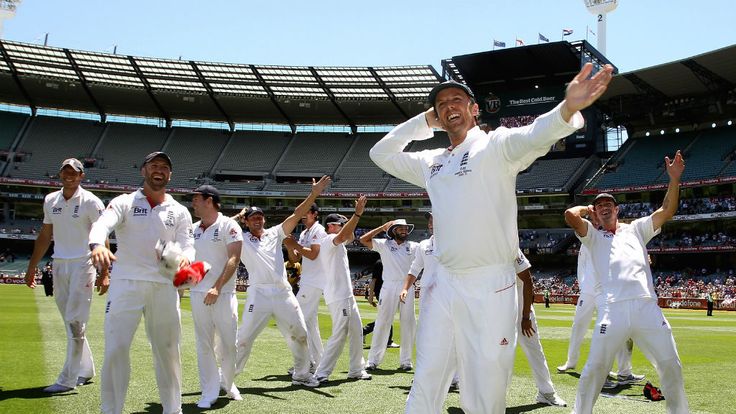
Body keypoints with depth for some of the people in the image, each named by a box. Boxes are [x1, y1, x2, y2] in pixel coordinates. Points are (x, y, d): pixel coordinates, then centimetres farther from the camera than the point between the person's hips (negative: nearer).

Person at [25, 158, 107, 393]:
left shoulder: (91, 202, -7)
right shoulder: (50, 200, 10)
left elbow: (102, 238, -10)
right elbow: (44, 236, 18)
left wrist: (104, 274, -17)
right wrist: (31, 267, 15)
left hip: (82, 265, -6)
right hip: (58, 266, 6)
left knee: (75, 323, -8)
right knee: (71, 323, 11)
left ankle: (67, 380, -6)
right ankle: (85, 371, 22)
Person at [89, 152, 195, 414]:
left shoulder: (179, 211, 11)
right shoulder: (124, 203, 3)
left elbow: (187, 244, 2)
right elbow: (102, 224, -16)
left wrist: (185, 257, -24)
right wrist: (97, 245, -40)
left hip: (164, 286, 2)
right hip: (126, 283, -2)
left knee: (168, 350, 8)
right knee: (116, 348, -6)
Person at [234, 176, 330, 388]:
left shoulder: (275, 233, 13)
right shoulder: (241, 240, 8)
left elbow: (296, 215, 5)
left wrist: (313, 194, -3)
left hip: (283, 292, 4)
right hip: (259, 294, -3)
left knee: (299, 334, 8)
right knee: (244, 337, -6)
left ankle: (301, 374, 23)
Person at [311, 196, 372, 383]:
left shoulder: (336, 243, 18)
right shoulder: (328, 240, -12)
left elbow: (350, 236, 26)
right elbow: (342, 236, -32)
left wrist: (355, 215, 11)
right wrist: (357, 214, -36)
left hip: (347, 295, 11)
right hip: (338, 296, -11)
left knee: (357, 331, 15)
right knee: (339, 335, -11)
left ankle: (356, 370, 22)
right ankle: (322, 373, -7)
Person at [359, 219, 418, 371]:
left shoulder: (414, 246, 11)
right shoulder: (384, 244, 5)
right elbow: (363, 239, -3)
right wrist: (382, 227, -2)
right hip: (389, 286, -2)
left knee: (408, 324, 4)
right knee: (382, 322, -3)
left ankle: (405, 361, 13)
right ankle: (373, 360, 0)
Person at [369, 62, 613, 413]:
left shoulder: (495, 145, -3)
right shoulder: (431, 162, 15)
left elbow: (535, 135, -23)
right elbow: (381, 153, 25)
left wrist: (567, 109, -45)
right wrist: (423, 121, 15)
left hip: (490, 286, -5)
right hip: (445, 284, 6)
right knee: (424, 386, 10)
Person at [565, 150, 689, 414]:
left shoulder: (636, 229, 25)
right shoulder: (593, 236, 17)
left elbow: (667, 211, 16)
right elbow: (570, 215, 0)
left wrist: (674, 179, 7)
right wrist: (587, 210, 19)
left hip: (647, 307, 2)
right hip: (613, 310, -2)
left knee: (671, 367, 5)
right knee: (595, 368, -4)